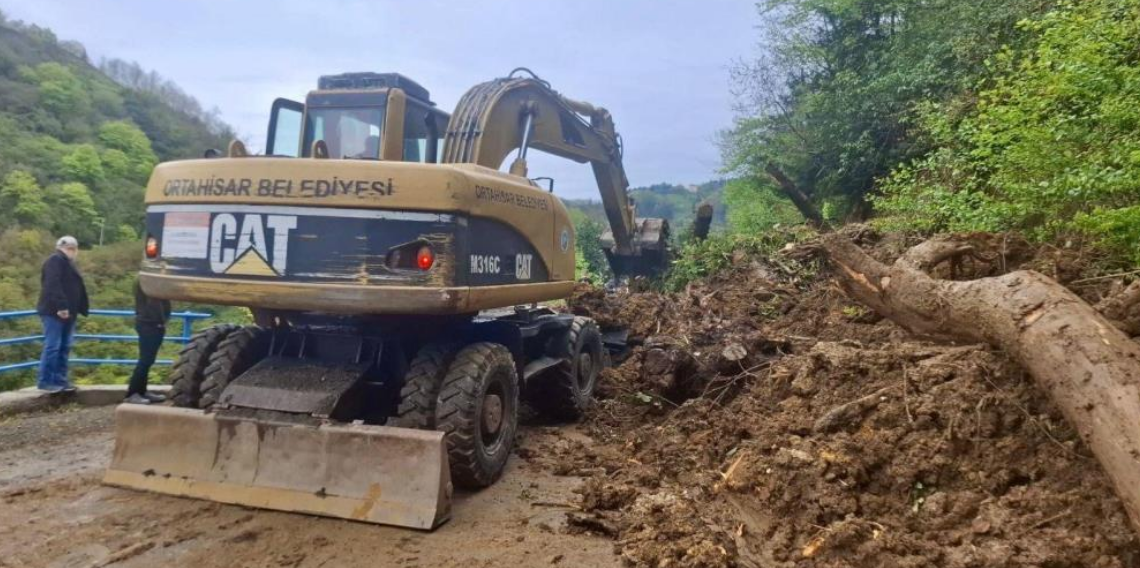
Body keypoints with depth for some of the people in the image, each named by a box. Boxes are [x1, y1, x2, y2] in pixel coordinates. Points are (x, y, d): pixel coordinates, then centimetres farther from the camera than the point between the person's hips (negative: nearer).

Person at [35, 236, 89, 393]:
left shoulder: (67, 263, 22)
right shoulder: (55, 260, -8)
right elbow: (52, 285, -21)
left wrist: (76, 309, 15)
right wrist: (60, 306, -28)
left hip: (68, 311, 10)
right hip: (55, 311, -10)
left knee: (64, 347, 9)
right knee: (52, 346, -8)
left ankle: (59, 380, 13)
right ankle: (44, 381, -3)